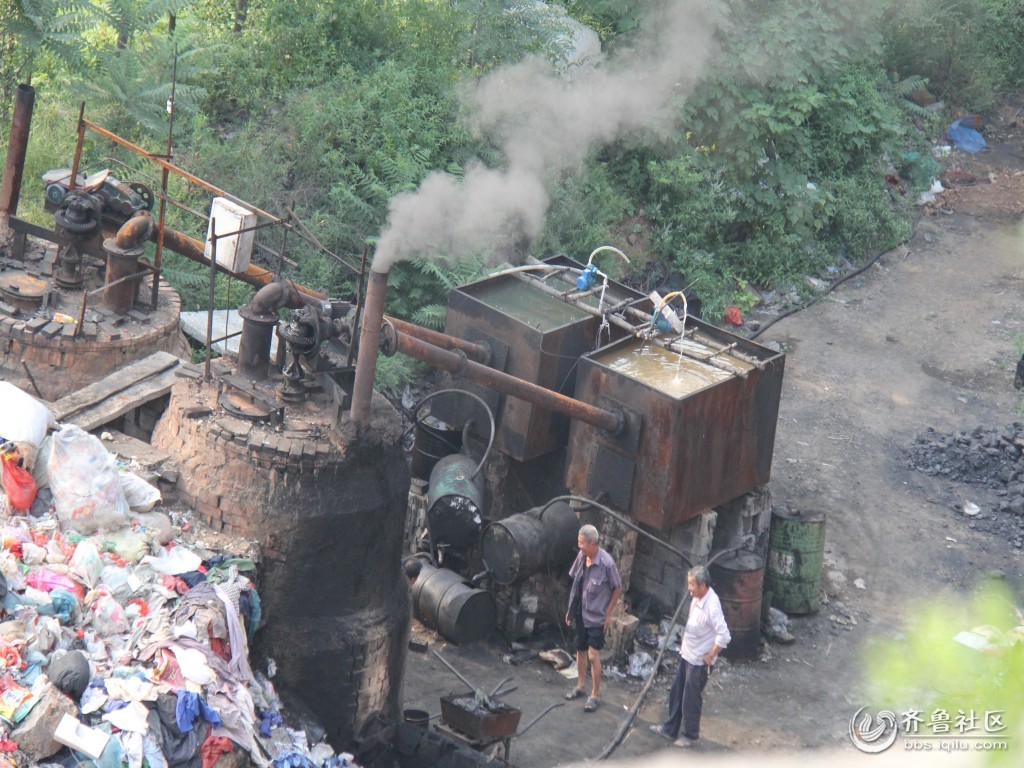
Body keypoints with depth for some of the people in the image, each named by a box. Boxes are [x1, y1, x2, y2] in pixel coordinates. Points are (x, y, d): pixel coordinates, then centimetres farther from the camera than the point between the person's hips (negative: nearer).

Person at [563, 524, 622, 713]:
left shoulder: (606, 563, -24)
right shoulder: (581, 556, -5)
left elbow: (618, 589, -13)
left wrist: (608, 614, -10)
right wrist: (571, 608, 11)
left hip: (597, 616, -6)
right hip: (581, 613, 6)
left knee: (593, 655, -5)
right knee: (580, 650, 18)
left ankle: (595, 695, 8)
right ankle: (580, 686, 35)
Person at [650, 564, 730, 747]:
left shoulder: (711, 606, -30)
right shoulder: (697, 598, -2)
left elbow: (724, 636, -32)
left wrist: (710, 656, -21)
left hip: (699, 662, -9)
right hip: (687, 655, 9)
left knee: (691, 699, 8)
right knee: (676, 693, 20)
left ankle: (690, 735, 26)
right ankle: (670, 728, 36)